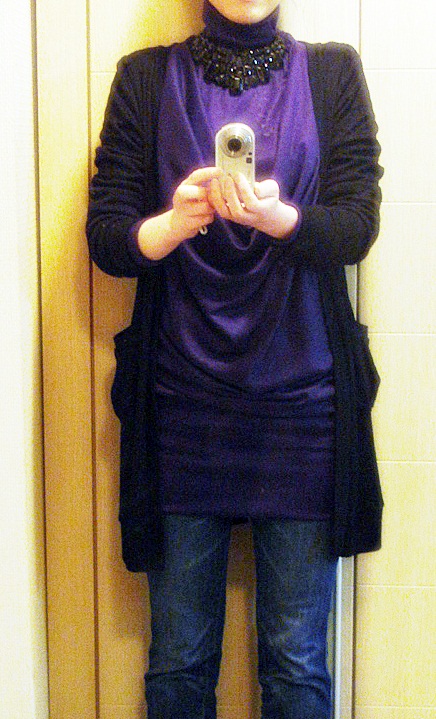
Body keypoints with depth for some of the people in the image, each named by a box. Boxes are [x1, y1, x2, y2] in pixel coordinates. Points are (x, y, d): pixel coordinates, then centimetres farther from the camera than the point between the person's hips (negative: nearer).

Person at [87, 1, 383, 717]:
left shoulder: (333, 73, 8)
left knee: (298, 660, 7)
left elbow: (358, 223, -3)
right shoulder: (146, 78, 8)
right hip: (182, 401, 0)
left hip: (301, 398, 0)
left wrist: (275, 216, -24)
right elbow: (105, 236, 1)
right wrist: (176, 222, -21)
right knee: (178, 660, 8)